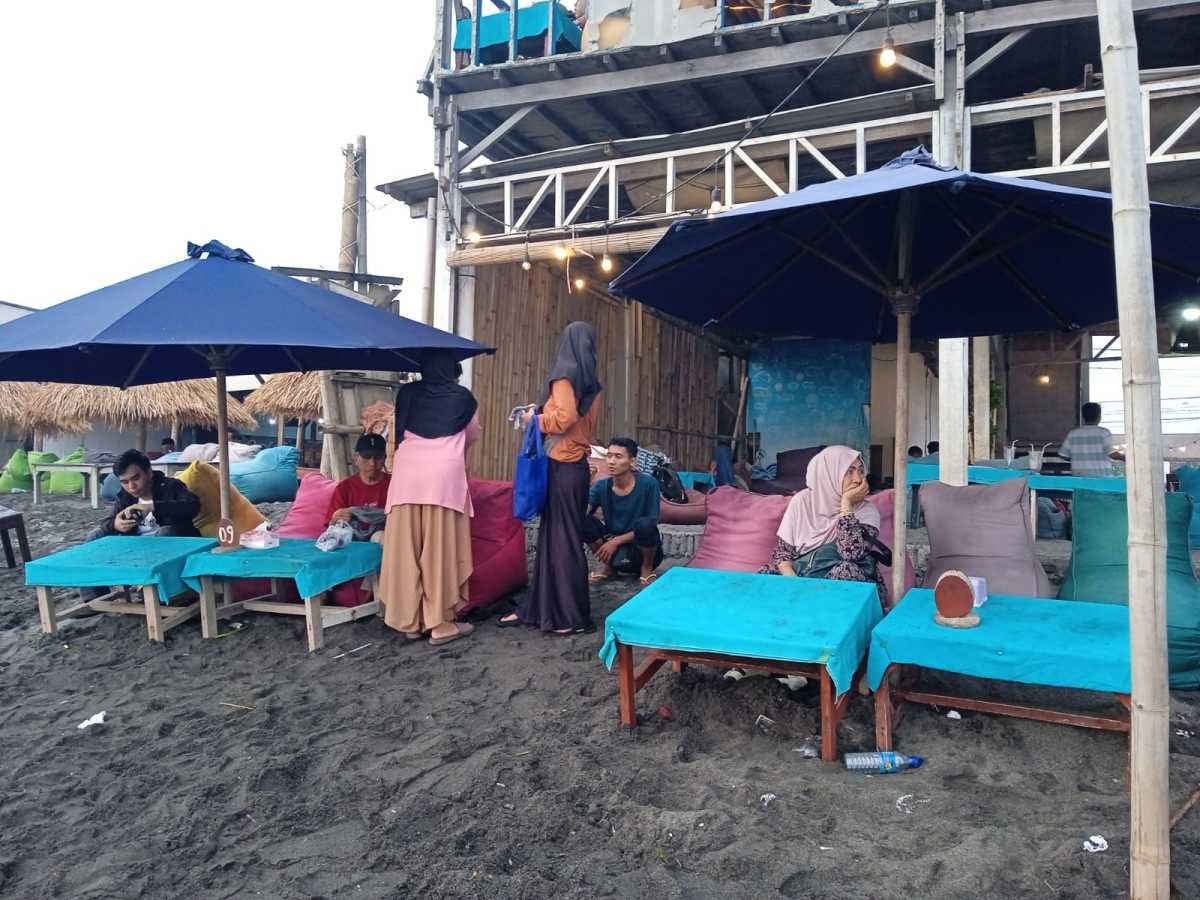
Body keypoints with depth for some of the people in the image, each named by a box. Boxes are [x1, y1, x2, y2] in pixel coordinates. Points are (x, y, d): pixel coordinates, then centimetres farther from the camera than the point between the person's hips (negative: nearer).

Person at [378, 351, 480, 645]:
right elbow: (473, 436, 22)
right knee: (441, 550, 2)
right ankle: (440, 623, 5)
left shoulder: (406, 393, 10)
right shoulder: (462, 397, 6)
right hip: (445, 475, -2)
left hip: (407, 474, 3)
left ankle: (410, 621, 15)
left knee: (407, 549, 7)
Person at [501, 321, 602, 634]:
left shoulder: (565, 374, -10)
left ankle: (574, 617, 5)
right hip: (578, 464, 8)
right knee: (552, 534, 11)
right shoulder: (591, 382, 12)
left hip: (562, 465, -8)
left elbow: (565, 418, -21)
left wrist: (535, 419, -4)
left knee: (561, 537, -2)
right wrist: (542, 414, 16)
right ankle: (540, 607, 18)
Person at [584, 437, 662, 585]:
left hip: (643, 550, -3)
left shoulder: (647, 484, -16)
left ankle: (646, 568, -5)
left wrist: (617, 541, -19)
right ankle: (609, 566, 3)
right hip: (613, 544, 3)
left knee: (644, 523, -35)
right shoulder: (602, 486, -7)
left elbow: (651, 525, -16)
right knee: (583, 520, -19)